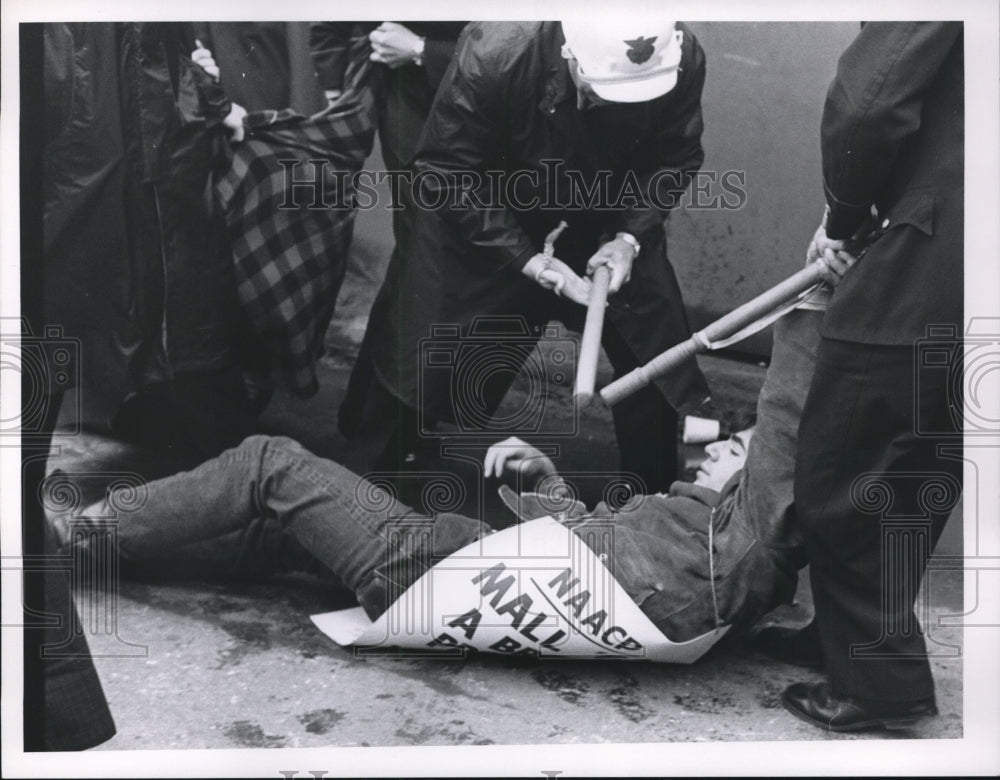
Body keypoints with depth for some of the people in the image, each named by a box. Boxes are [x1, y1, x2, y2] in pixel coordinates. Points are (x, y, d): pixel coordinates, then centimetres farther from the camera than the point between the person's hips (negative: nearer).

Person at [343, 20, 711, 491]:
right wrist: (526, 259, -28)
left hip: (605, 224, 3)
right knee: (422, 363, 2)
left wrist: (630, 236, -21)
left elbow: (676, 158, -7)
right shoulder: (492, 53, -35)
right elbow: (445, 178, -24)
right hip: (482, 223, -3)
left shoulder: (682, 60, -26)